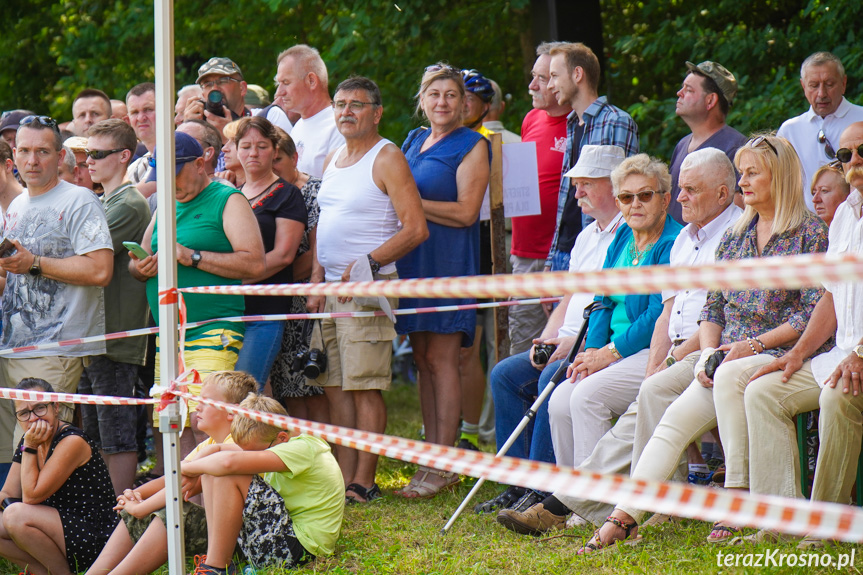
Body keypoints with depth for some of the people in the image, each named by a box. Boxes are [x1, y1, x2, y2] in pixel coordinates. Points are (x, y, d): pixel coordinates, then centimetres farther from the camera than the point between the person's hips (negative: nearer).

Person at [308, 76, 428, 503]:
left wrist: (368, 263, -18)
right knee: (334, 385, 6)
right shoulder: (333, 159, 17)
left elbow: (415, 229, -13)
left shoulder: (387, 158, -6)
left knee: (364, 386, -7)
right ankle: (344, 477, 11)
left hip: (367, 288, -8)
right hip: (330, 288, 8)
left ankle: (363, 482, -4)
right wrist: (317, 279, 7)